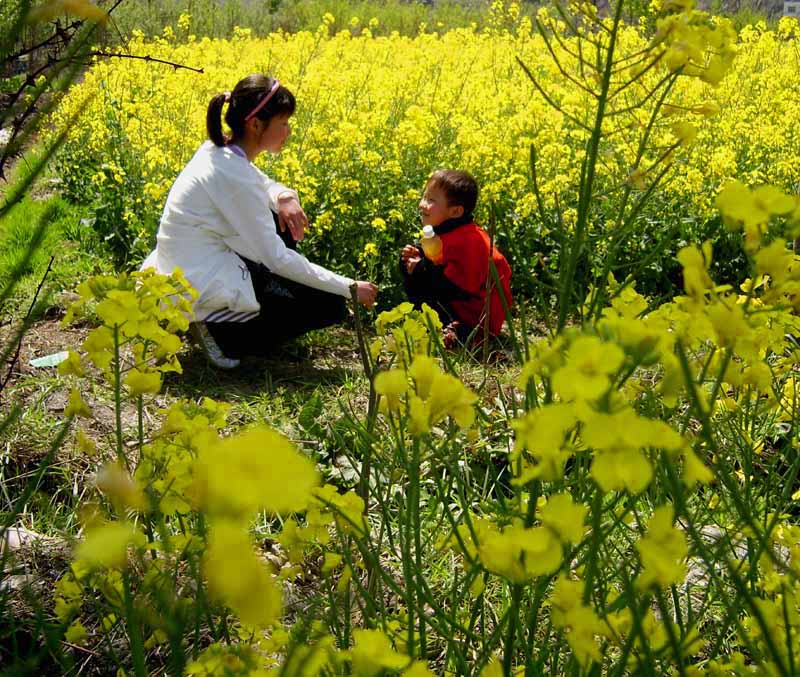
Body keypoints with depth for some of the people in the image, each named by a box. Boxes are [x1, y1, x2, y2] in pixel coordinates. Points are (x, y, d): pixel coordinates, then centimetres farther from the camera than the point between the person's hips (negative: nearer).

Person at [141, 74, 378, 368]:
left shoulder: (219, 150, 3)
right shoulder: (233, 174, -23)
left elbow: (266, 187, 19)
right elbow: (275, 257, -20)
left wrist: (285, 197, -7)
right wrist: (349, 287, -14)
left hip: (180, 272, 9)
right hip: (200, 291, -9)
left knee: (281, 217, 19)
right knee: (329, 306, -5)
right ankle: (223, 332, -5)